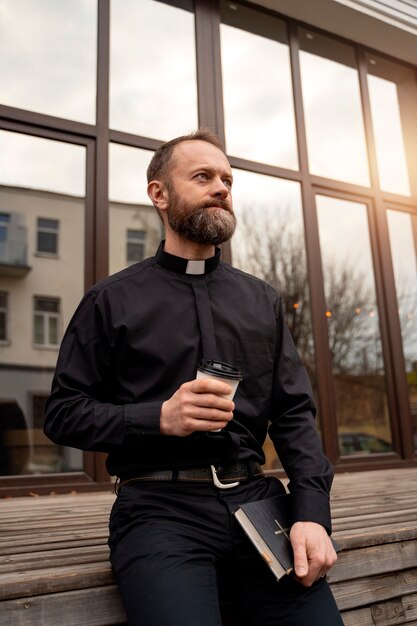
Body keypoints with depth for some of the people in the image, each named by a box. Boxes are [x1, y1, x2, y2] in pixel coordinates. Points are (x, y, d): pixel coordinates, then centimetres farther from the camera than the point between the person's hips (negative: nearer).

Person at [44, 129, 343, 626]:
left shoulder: (262, 300, 13)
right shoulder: (112, 300, 3)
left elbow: (295, 413, 9)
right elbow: (62, 414, 2)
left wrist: (312, 512, -7)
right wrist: (159, 417, -15)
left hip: (256, 497, 4)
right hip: (161, 508, -3)